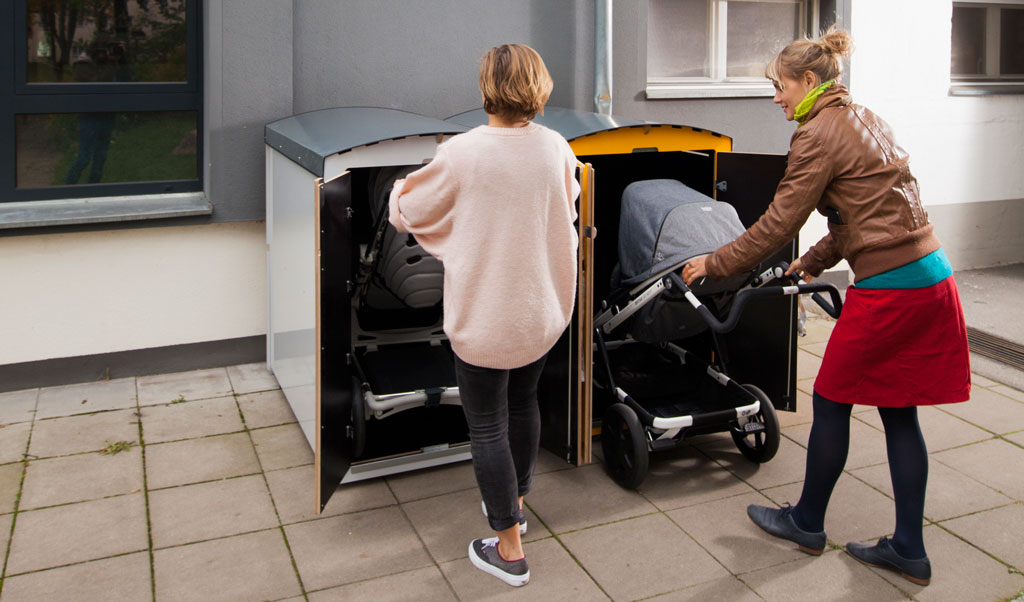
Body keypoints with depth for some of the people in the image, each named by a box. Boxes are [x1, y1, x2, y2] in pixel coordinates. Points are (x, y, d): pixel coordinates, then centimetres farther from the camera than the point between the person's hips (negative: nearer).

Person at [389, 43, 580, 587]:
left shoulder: (461, 154, -19)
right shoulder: (556, 147, -5)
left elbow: (406, 214, -5)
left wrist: (401, 188, 18)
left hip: (485, 316, -6)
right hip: (543, 308, 6)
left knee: (487, 426, 7)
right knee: (523, 401, 25)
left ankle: (509, 549, 17)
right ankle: (513, 502, 46)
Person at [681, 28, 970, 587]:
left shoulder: (819, 134, -11)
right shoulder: (865, 119, 16)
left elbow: (777, 225, -12)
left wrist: (714, 264, -3)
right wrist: (817, 259, 27)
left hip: (887, 289, -9)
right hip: (930, 276, 9)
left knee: (831, 401, 8)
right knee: (897, 410, 14)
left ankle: (807, 521, 26)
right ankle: (908, 549, 22)